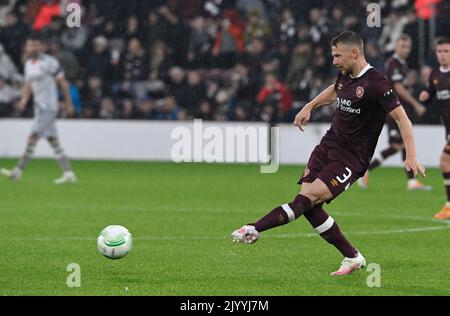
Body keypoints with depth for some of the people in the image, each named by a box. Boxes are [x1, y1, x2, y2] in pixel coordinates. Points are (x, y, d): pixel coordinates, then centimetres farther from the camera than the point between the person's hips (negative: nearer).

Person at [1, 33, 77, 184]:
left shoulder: (49, 63, -13)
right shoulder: (29, 64, 12)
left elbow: (63, 82, -8)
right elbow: (28, 84, 21)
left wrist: (68, 103, -5)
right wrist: (24, 99, 3)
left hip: (49, 108, -9)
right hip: (39, 108, 9)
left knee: (33, 137, -13)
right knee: (53, 141, 7)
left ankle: (18, 171, -14)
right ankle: (69, 174, 9)